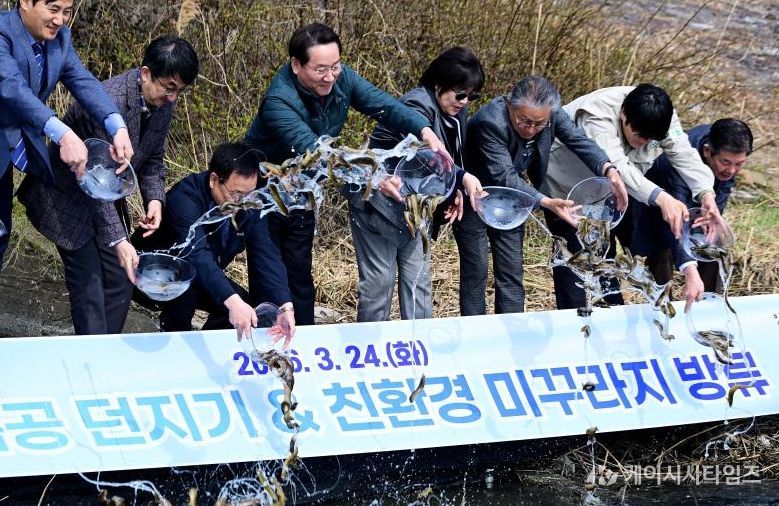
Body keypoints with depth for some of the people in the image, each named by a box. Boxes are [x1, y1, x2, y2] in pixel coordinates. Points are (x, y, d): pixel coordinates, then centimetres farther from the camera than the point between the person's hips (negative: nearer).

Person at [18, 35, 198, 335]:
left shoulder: (163, 103, -7)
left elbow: (152, 158, 9)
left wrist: (154, 198, -11)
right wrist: (117, 240, -35)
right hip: (68, 199, -8)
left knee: (121, 282, 6)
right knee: (89, 287, -12)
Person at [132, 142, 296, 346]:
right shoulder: (185, 197, -34)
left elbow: (266, 255, -20)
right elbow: (197, 255, -47)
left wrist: (285, 307, -37)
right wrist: (232, 301, -61)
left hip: (204, 277, 6)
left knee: (249, 310, -14)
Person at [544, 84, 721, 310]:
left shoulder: (661, 117, -20)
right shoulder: (597, 115, -41)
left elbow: (685, 155, -29)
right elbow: (616, 166, -53)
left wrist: (706, 193, -50)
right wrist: (661, 198, -67)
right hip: (567, 186, -6)